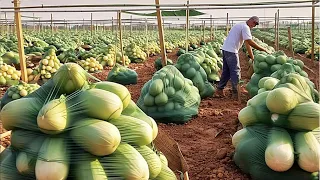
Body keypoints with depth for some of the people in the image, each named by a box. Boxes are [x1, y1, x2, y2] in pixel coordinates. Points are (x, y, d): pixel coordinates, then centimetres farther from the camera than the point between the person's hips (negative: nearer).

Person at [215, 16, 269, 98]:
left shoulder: (242, 26, 20)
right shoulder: (245, 27, -12)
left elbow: (247, 43, 19)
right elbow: (250, 42, -22)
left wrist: (252, 57, 17)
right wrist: (263, 50, -18)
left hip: (226, 49, 10)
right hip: (231, 51, -10)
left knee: (226, 71, 15)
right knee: (235, 71, -3)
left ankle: (219, 90, 19)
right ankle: (236, 92, 2)